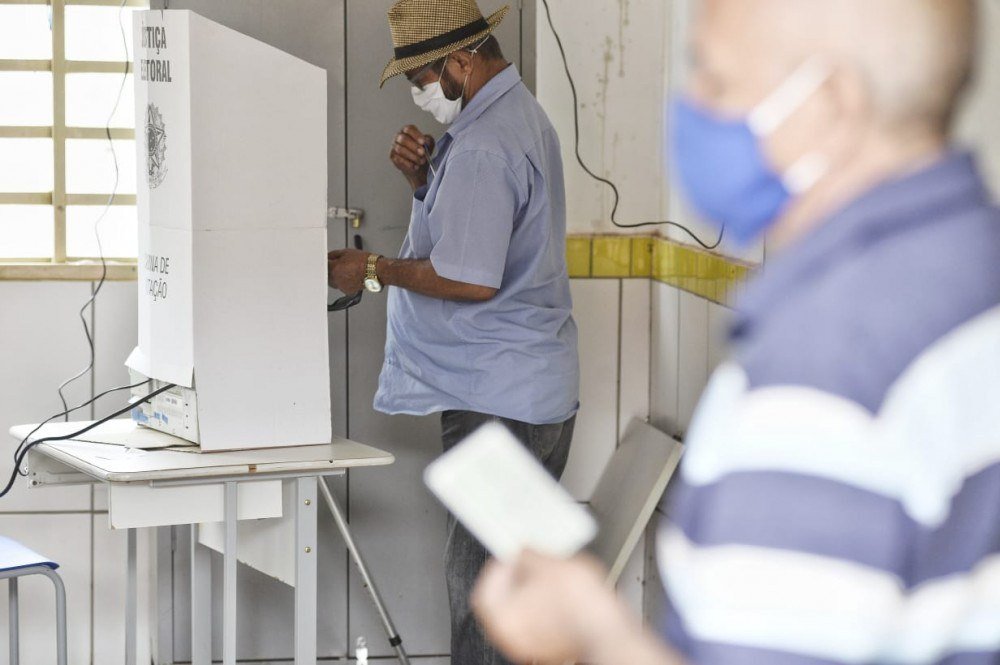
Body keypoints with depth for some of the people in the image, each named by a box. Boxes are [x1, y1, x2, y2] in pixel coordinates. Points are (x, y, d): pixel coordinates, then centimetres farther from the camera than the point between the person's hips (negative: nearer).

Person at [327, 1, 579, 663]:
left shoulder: (482, 147, -20)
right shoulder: (523, 114, 14)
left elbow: (472, 278, -23)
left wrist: (374, 271, -11)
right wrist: (424, 178, 3)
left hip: (499, 401, -11)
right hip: (541, 387, 11)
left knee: (481, 577, -6)